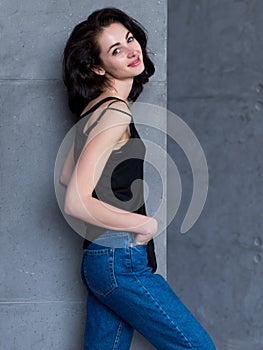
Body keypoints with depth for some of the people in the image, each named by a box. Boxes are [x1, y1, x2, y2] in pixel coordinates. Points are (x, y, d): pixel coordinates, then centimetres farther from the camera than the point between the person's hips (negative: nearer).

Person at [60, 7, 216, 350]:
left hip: (98, 260, 9)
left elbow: (66, 177, 22)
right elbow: (75, 202, -24)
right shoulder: (116, 113, -17)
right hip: (123, 262, -9)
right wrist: (146, 224, -14)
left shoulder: (93, 109, 11)